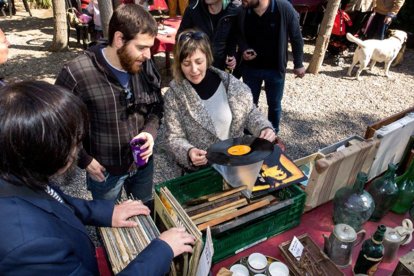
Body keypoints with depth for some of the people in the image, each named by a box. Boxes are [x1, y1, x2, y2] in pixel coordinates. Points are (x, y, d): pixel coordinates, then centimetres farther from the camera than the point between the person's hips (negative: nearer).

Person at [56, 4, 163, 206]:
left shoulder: (146, 66, -10)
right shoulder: (76, 74, -25)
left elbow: (157, 106, 3)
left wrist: (150, 131, -16)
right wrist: (84, 160, -13)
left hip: (143, 162, 4)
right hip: (105, 169, -3)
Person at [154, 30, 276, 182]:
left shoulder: (230, 83, -5)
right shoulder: (174, 95, -8)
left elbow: (250, 113, 6)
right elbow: (174, 138, -7)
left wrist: (264, 128, -13)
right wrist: (188, 152, -27)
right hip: (197, 170, -2)